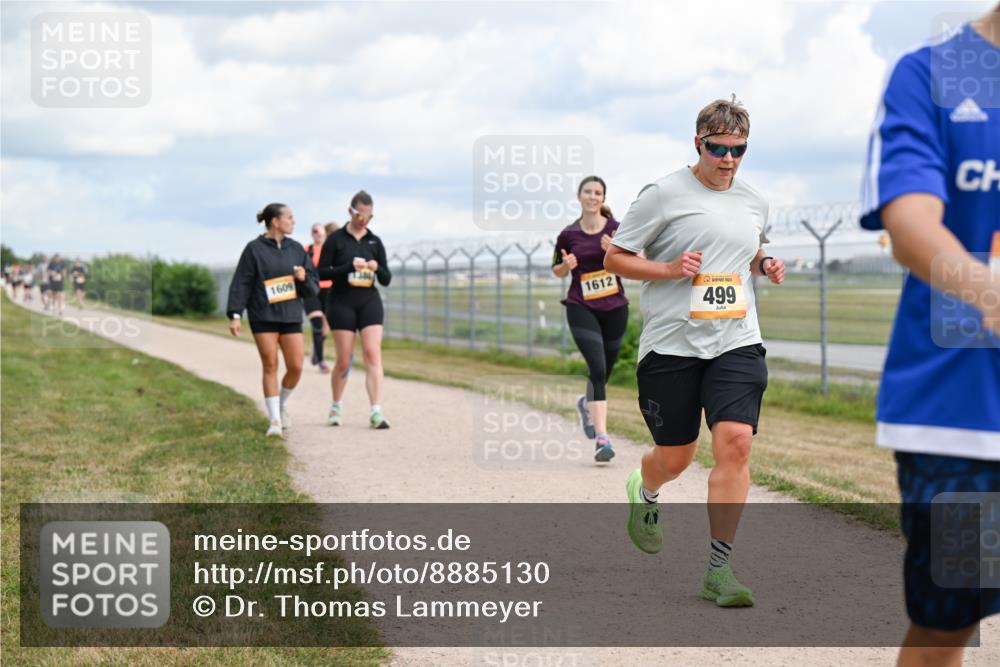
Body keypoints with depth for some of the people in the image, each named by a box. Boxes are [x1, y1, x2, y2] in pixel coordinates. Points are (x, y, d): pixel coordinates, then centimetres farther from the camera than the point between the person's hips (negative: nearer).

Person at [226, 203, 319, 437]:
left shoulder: (296, 249, 10)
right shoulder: (254, 249, -2)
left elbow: (313, 288, 12)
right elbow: (240, 284, -4)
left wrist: (304, 278, -10)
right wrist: (235, 315, -12)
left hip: (291, 316, 4)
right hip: (263, 317, -4)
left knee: (296, 367, -2)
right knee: (270, 366, -4)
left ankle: (282, 405, 25)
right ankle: (274, 420, 3)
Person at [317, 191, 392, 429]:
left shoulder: (375, 242, 8)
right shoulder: (336, 239, -1)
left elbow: (386, 280, 9)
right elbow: (322, 272, -5)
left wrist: (378, 269, -13)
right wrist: (349, 267, -18)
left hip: (369, 301, 2)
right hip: (342, 302, -2)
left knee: (373, 354, -11)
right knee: (344, 360, 1)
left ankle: (376, 412, -15)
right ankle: (336, 407, 24)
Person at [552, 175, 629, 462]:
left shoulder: (617, 229, -2)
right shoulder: (568, 234, 0)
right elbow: (557, 270, 12)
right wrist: (567, 265, -10)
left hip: (614, 308, 2)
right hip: (581, 308, -2)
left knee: (604, 372, 14)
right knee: (597, 368, -17)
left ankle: (586, 404, 50)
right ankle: (602, 439, -19)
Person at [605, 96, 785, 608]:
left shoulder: (753, 202, 12)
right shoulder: (664, 195, -4)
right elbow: (613, 258, -1)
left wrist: (765, 266, 8)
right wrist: (669, 269, -16)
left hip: (736, 342, 3)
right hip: (670, 345, -3)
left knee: (735, 442, -15)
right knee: (675, 457, 7)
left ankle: (718, 570, -8)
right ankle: (644, 492, 46)